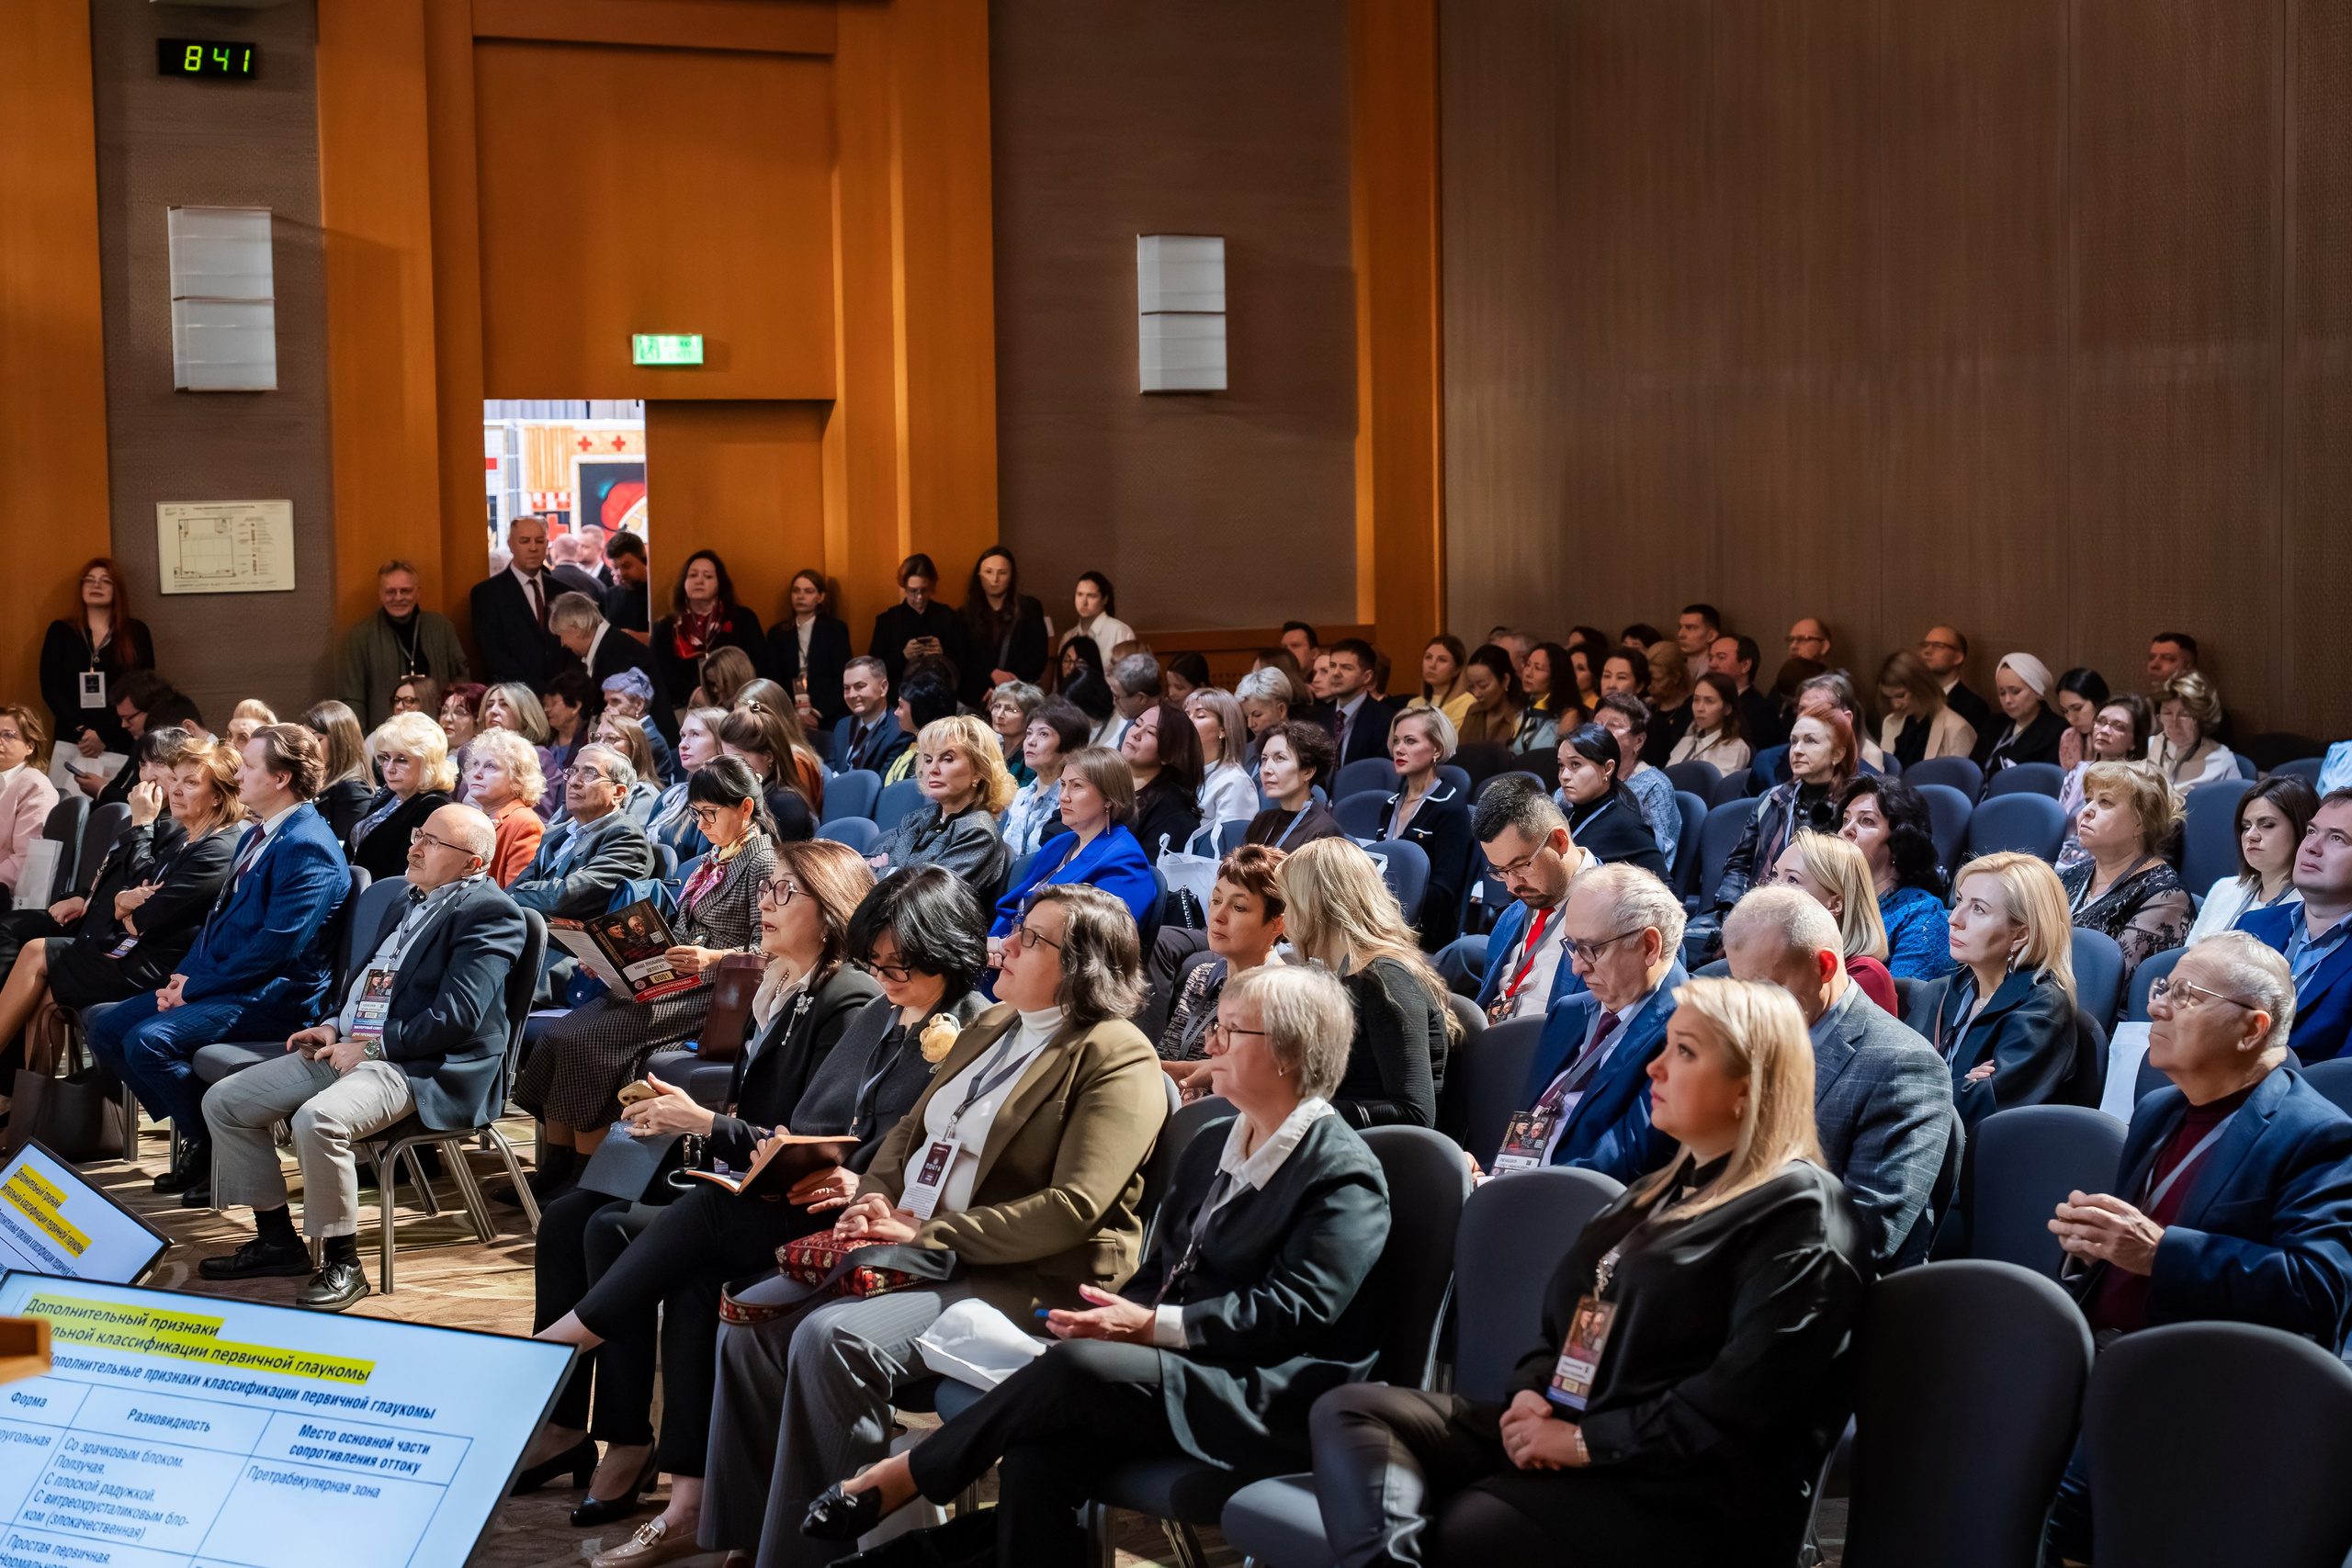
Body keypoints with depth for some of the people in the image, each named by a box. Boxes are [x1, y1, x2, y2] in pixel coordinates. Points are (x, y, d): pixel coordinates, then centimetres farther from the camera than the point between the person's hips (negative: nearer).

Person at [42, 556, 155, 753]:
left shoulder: (136, 631, 5)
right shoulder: (60, 632, 8)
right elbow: (50, 688, 1)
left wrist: (104, 736, -12)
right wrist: (82, 732, -14)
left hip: (123, 743, -1)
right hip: (71, 742, 1)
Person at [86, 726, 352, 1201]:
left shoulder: (307, 848, -17)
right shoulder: (255, 835, 17)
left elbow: (277, 944, -23)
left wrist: (196, 987, -17)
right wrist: (186, 974, 3)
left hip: (271, 997, -11)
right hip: (221, 983, 11)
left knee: (149, 1040, -27)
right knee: (106, 1028, 4)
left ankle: (216, 1150, -9)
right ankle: (195, 1136, 8)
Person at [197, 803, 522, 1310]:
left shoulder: (488, 913, -10)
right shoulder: (410, 902, 20)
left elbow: (457, 1017, -19)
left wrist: (370, 1047, -17)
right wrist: (334, 1025, 8)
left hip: (419, 1066, -10)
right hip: (350, 1046, 10)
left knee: (317, 1119, -35)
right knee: (224, 1101, 3)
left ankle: (342, 1262, -18)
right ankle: (277, 1240, 12)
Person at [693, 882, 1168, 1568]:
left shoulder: (1120, 1060, -11)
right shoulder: (992, 1025, 17)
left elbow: (1071, 1207, -20)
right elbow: (909, 1131, 24)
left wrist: (928, 1233, -20)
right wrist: (875, 1203, 1)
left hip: (1027, 1280, -9)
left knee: (832, 1337, -29)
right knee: (752, 1320, -8)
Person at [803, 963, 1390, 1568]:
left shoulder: (1345, 1175, -6)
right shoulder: (1209, 1146, 21)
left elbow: (1294, 1309, -16)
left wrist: (1155, 1325, -20)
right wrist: (1115, 1316, -4)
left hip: (1275, 1400, -7)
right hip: (1180, 1366, 7)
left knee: (1077, 1364, -29)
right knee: (1038, 1456, -25)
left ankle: (900, 1479, -13)